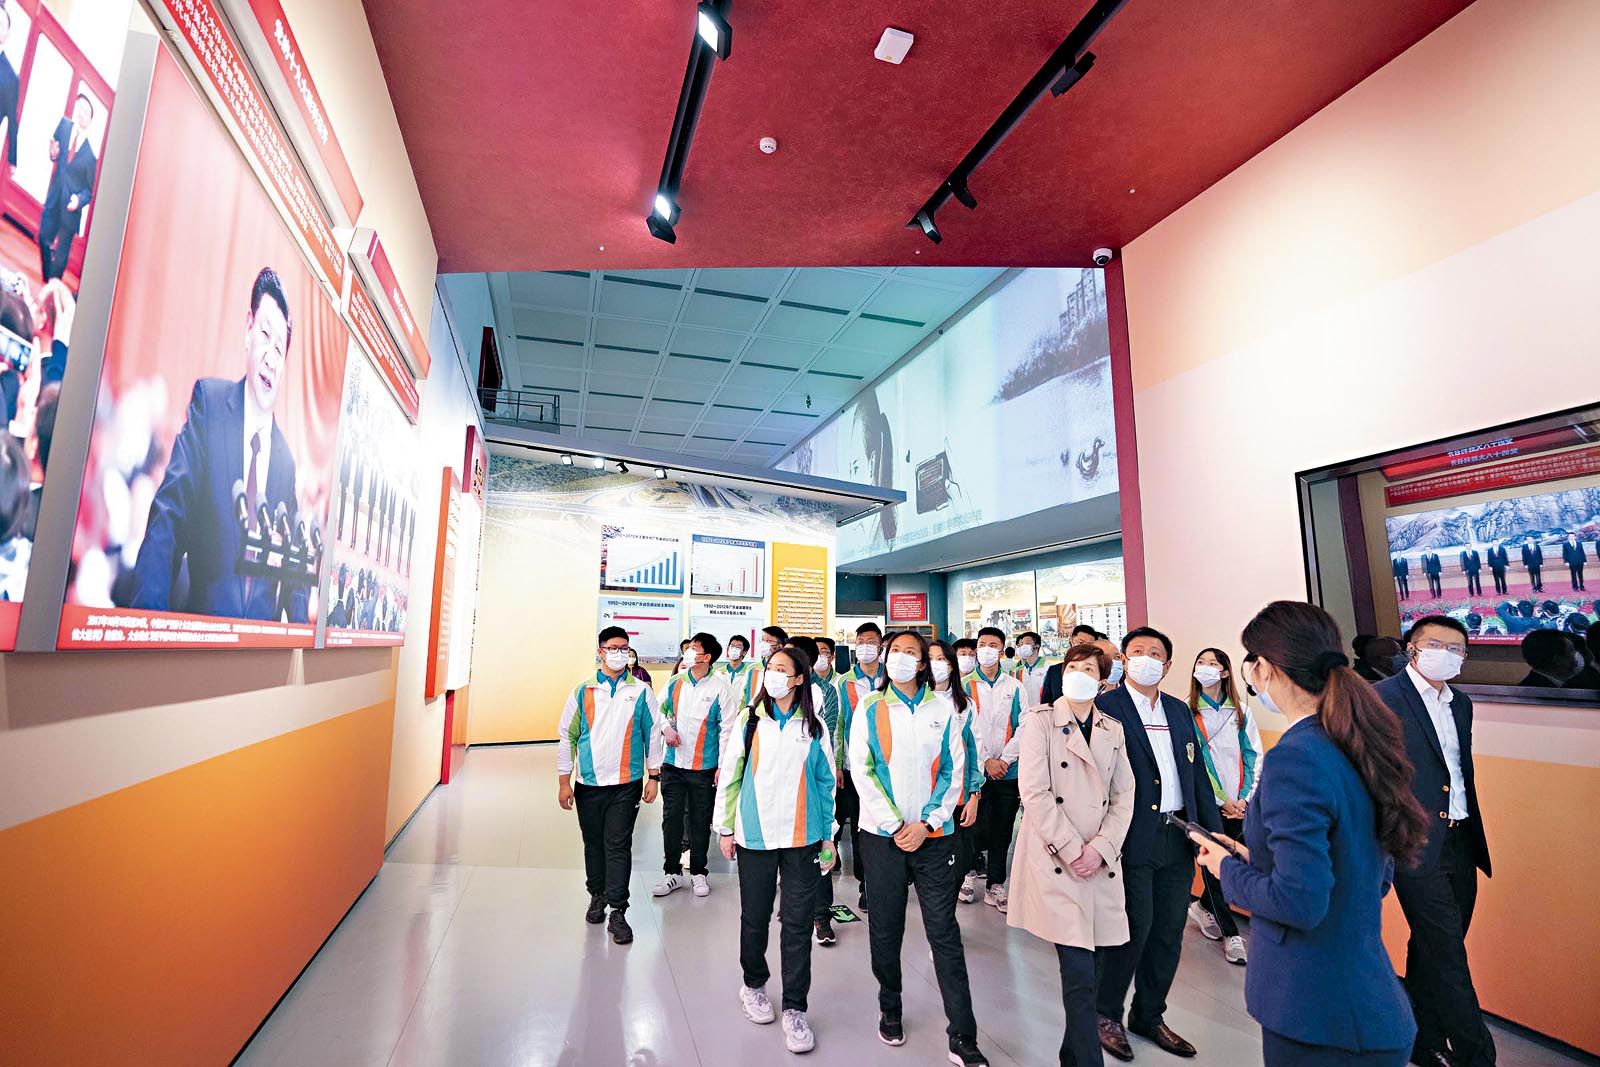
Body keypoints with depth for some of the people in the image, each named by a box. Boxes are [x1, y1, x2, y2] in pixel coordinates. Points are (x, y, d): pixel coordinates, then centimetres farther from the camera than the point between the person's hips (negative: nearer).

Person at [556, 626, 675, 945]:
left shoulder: (641, 691, 0)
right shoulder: (582, 691, 1)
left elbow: (652, 734, 4)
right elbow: (566, 736, 4)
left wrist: (654, 776, 3)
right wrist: (564, 781, 3)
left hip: (626, 784, -2)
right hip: (588, 784, 2)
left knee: (618, 846, -2)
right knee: (593, 844, 15)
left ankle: (618, 912, 9)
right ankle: (597, 896, 36)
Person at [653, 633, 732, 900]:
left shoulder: (720, 686, -10)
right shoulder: (674, 681, 0)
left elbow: (727, 728, -7)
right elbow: (659, 712, 13)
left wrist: (723, 765, -9)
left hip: (704, 767, -3)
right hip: (673, 764, 3)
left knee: (700, 821, 10)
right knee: (671, 818, 10)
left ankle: (698, 873, 28)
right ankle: (672, 872, 27)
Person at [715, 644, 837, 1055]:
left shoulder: (814, 727, 2)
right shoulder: (749, 720, 0)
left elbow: (826, 783, 7)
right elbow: (730, 775, 3)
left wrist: (828, 836, 7)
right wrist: (725, 827, 3)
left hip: (802, 837, 0)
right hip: (755, 835, 0)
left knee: (798, 922, 3)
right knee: (755, 917, 13)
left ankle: (794, 1008, 19)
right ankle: (753, 984, 37)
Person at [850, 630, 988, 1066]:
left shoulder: (943, 707, 2)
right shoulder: (870, 708, 0)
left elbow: (954, 770, 2)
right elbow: (862, 771, -3)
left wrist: (927, 824, -7)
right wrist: (895, 826, -8)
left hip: (933, 835, 0)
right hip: (884, 834, 0)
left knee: (945, 932, 1)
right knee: (885, 929, 12)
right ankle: (889, 1009, 33)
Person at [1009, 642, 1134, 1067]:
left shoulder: (1113, 730, 11)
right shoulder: (1040, 721, -4)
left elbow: (1123, 797, 9)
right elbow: (1034, 793, -9)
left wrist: (1101, 847, -4)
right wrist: (1072, 851, -11)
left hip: (1102, 865, 4)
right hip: (1055, 862, -4)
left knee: (1078, 972, 9)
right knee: (1080, 974, -7)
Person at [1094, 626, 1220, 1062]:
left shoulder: (1179, 710, 12)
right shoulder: (1106, 707, -10)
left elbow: (1196, 773, 14)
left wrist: (1215, 829, 8)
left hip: (1179, 838, 7)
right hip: (1133, 839, -6)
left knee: (1168, 932, 14)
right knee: (1134, 928, 0)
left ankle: (1149, 1015, 33)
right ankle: (1107, 1015, 22)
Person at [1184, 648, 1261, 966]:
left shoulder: (1241, 712, 6)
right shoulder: (1189, 713, -4)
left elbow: (1254, 756, 3)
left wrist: (1245, 797, -7)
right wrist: (1221, 799, -9)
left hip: (1238, 805, 3)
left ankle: (1203, 907, 32)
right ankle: (1230, 934, 16)